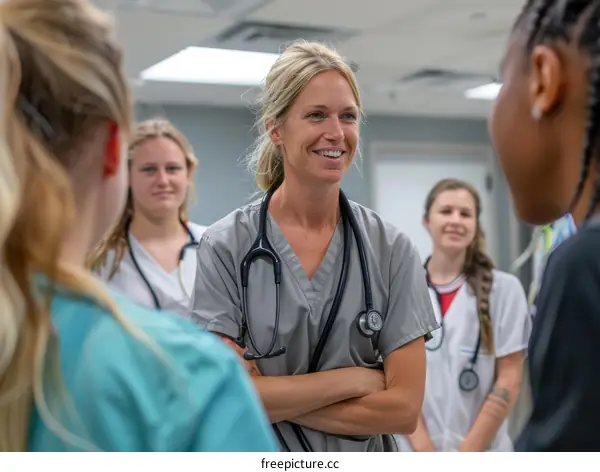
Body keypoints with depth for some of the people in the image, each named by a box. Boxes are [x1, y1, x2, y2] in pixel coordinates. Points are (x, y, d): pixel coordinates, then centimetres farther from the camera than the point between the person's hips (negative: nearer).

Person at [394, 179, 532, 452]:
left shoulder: (504, 289, -2)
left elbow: (509, 379, -3)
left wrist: (468, 454, -8)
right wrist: (425, 451, -9)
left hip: (483, 455, -1)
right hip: (414, 453, 1)